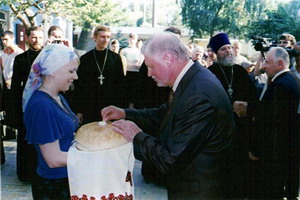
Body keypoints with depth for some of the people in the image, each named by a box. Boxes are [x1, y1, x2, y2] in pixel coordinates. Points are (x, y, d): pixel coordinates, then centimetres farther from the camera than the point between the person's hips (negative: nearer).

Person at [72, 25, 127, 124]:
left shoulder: (116, 58, 4)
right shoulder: (85, 59, 4)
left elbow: (121, 84, 4)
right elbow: (78, 85, 5)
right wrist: (78, 110, 1)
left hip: (111, 108, 0)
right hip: (90, 108, 0)